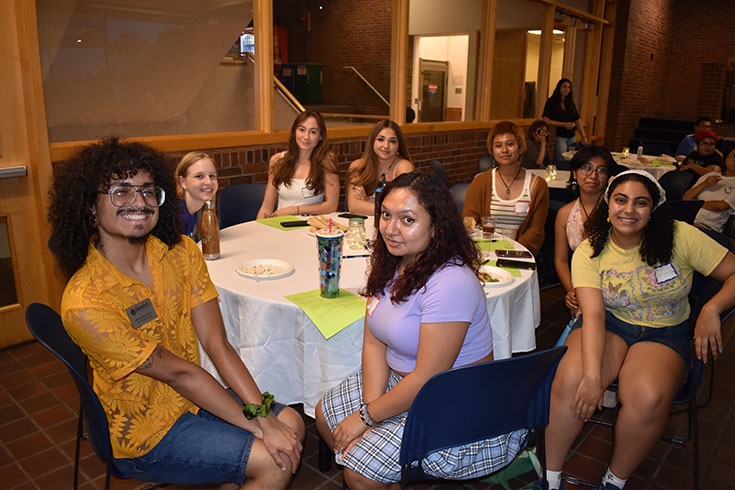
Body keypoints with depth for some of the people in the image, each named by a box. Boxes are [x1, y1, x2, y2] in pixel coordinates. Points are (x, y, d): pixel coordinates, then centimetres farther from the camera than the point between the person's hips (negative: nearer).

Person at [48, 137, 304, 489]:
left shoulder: (181, 253, -6)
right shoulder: (84, 303, -24)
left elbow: (216, 342, -11)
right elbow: (178, 372, -23)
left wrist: (264, 415, -20)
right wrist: (258, 426, -19)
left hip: (193, 396, 6)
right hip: (143, 431, -6)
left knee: (291, 425, -4)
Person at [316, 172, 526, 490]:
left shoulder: (450, 284, -31)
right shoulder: (392, 265, -3)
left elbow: (426, 380, -28)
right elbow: (374, 344, -2)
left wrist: (366, 417, -17)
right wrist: (371, 406, -15)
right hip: (402, 381, 9)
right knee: (326, 415, 11)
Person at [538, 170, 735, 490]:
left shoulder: (681, 238, -6)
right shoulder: (589, 252, -7)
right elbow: (593, 314, -17)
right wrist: (592, 376, -29)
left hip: (663, 334, 0)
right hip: (608, 325, 0)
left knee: (647, 398, -33)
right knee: (571, 378, -31)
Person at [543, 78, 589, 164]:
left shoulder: (571, 103, 15)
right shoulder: (551, 102, -2)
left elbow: (578, 120, 14)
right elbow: (546, 120, -11)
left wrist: (584, 137, 6)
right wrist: (564, 124, -14)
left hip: (572, 137, 6)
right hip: (559, 137, -6)